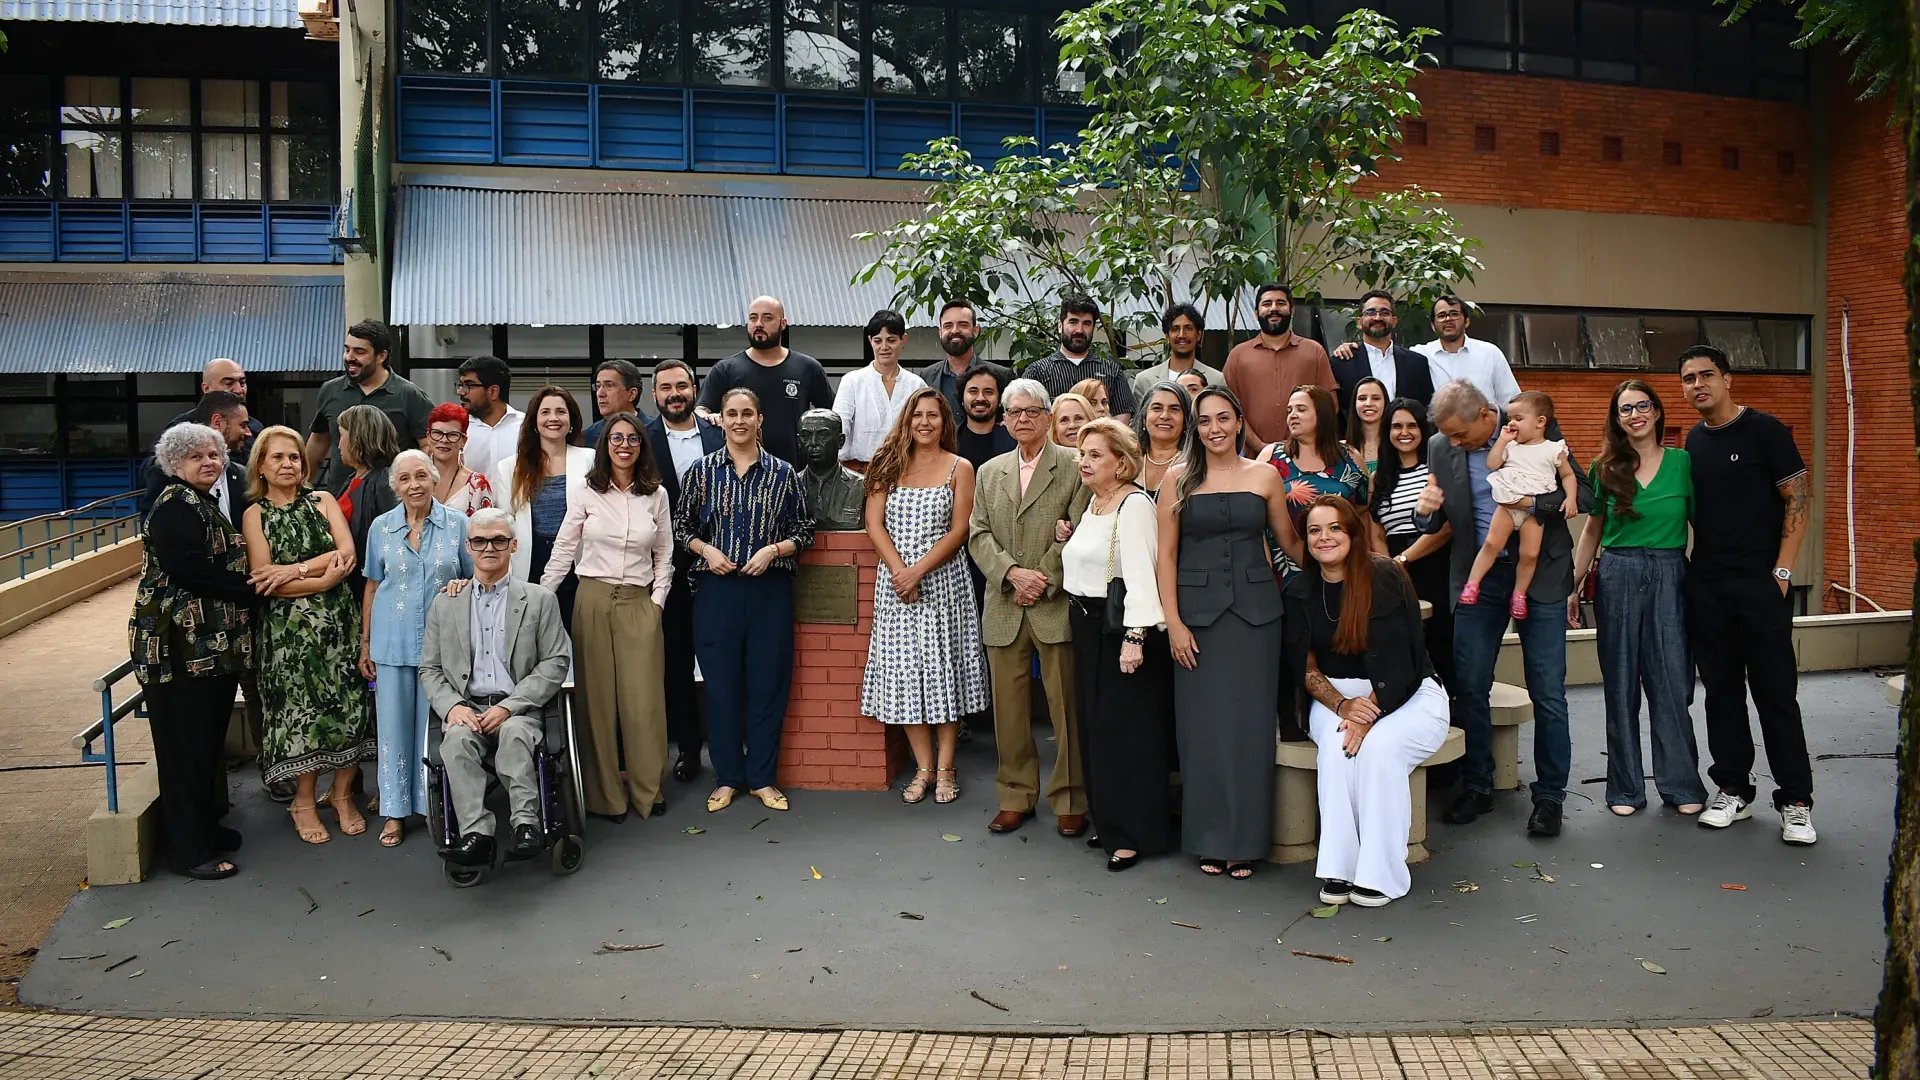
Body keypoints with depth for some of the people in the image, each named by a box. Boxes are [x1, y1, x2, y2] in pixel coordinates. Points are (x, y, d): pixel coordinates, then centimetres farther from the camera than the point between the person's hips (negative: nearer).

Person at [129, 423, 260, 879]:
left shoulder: (205, 505, 17)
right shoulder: (175, 507, -12)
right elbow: (191, 572, -22)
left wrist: (247, 586, 0)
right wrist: (249, 588, -13)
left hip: (212, 647, 9)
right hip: (180, 647, -9)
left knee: (208, 740, 16)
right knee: (186, 746, -2)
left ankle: (205, 825, 28)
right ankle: (190, 850, 5)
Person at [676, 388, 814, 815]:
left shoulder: (783, 474, 4)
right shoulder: (702, 471, 5)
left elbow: (804, 531, 7)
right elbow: (681, 525, 11)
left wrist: (773, 549, -9)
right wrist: (706, 549, -6)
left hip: (769, 588, 0)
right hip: (716, 589, 0)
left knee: (768, 681, 4)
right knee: (721, 682, 4)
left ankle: (762, 778, 17)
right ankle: (727, 777, 18)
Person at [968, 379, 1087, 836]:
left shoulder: (1074, 466, 1)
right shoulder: (989, 472, 16)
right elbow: (978, 535, 8)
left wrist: (1044, 580, -12)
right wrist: (1012, 572, -9)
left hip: (1057, 605, -4)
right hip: (1004, 608, 4)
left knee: (1067, 707, 0)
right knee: (1008, 708, 9)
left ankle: (1071, 801, 11)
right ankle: (1016, 796, 21)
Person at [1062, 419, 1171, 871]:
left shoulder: (1134, 505, -15)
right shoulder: (1094, 502, 14)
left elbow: (1141, 575, -23)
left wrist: (1134, 636, -29)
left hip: (1121, 629, -9)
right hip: (1089, 627, 9)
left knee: (1126, 730, -4)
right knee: (1096, 726, 14)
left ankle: (1136, 833, 6)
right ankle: (1110, 821, 25)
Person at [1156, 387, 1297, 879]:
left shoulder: (1264, 476, 7)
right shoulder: (1179, 478, 4)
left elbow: (1290, 542, 12)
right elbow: (1166, 554, 1)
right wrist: (1173, 622, -5)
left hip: (1255, 610, 1)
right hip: (1197, 613, 0)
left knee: (1249, 723, 2)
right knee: (1202, 725, 3)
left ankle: (1245, 839, 13)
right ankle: (1209, 839, 15)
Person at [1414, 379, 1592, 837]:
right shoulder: (1441, 448, 0)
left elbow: (1583, 495, -9)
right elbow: (1435, 523, 6)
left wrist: (1533, 501, -25)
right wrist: (1426, 510, -17)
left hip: (1540, 574, -3)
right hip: (1479, 577, 3)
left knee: (1548, 693, 0)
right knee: (1469, 687, 4)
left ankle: (1549, 795, 12)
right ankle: (1476, 787, 19)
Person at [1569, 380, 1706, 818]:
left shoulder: (1683, 462, 3)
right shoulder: (1606, 468, 6)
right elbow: (1591, 531, 12)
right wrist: (1573, 587, 9)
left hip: (1670, 579, -1)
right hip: (1617, 577, 1)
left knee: (1672, 682, 0)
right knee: (1620, 685, 5)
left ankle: (1681, 785, 13)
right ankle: (1625, 788, 14)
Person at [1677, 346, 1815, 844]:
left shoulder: (1764, 430, -5)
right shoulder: (1694, 440, 11)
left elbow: (1797, 500, -7)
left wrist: (1782, 571, -12)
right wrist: (1691, 568, 8)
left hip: (1761, 582, -5)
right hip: (1706, 586, 5)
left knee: (1776, 691, -2)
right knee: (1721, 690, 10)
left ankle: (1796, 802, 6)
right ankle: (1733, 790, 19)